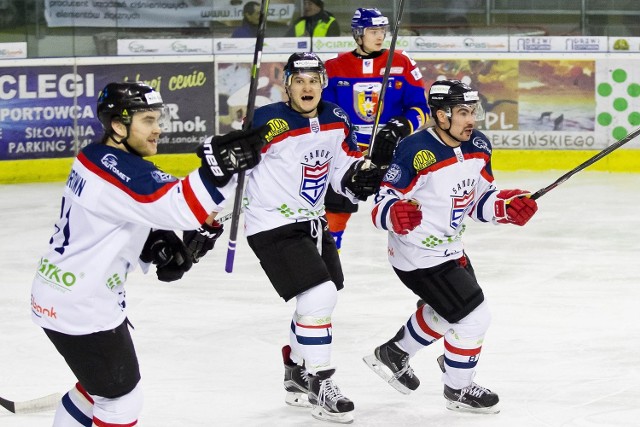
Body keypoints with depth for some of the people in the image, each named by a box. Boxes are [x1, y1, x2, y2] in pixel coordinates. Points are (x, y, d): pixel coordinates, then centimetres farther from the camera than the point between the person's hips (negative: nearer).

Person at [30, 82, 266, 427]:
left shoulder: (97, 157, 6)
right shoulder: (119, 171, -26)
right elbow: (176, 207, -40)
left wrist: (158, 245, -4)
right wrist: (218, 166, -50)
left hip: (59, 294, 10)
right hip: (80, 308, -10)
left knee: (102, 383, 27)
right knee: (120, 398, -1)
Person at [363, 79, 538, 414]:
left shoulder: (478, 147, -2)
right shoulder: (415, 152, -26)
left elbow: (480, 201, 9)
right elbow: (382, 204, -22)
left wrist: (508, 206, -9)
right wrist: (396, 214, -43)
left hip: (449, 248, 9)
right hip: (419, 257, -9)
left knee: (446, 310, 29)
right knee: (473, 319, -7)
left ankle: (393, 355, 50)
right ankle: (458, 390, 16)